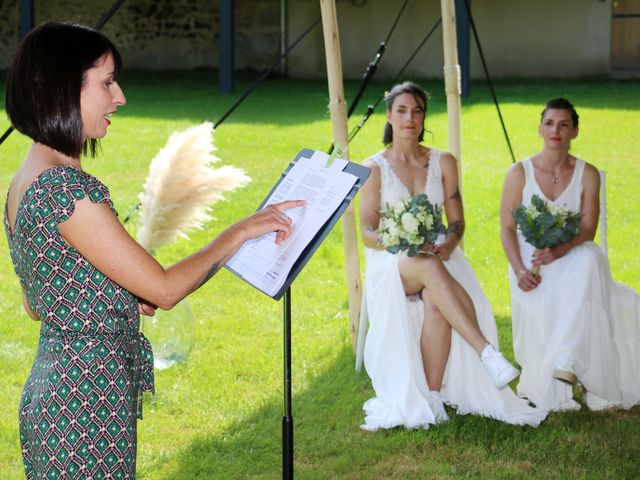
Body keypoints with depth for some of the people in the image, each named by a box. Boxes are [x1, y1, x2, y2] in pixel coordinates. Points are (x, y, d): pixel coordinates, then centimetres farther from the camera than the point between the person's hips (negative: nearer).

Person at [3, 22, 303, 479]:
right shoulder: (68, 189, -22)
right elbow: (164, 288, -19)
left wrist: (127, 299, 10)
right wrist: (242, 231, -8)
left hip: (52, 386, 10)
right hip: (87, 403, -10)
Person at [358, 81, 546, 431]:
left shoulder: (443, 162, 13)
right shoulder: (375, 168, 5)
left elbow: (457, 221, 9)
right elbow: (367, 232, -1)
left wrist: (448, 244, -15)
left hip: (438, 254, 2)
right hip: (392, 261, -2)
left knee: (437, 304, -36)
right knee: (431, 268, -40)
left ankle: (433, 396, -33)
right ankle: (488, 352, -52)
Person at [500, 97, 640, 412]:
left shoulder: (587, 174, 5)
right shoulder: (519, 173, 3)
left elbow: (587, 230, -5)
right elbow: (507, 228, 0)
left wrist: (559, 251, -26)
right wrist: (519, 270, -18)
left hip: (573, 259, 0)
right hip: (531, 264, 0)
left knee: (589, 260, -37)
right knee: (542, 304, -34)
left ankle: (565, 360, -46)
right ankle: (554, 395, -25)